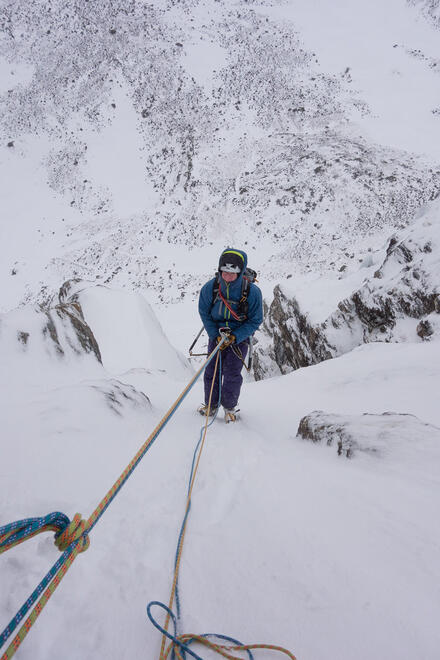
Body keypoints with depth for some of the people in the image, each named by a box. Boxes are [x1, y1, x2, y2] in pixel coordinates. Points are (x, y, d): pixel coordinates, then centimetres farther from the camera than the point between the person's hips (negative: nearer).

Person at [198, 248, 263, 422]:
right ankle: (211, 405, 24)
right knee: (211, 370, 4)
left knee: (232, 373, -4)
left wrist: (235, 336, -22)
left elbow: (255, 320, -12)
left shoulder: (252, 292, -22)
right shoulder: (209, 288, -17)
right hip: (216, 334, 2)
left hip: (239, 337, -2)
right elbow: (204, 313, -2)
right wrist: (215, 335, -13)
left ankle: (230, 407, 19)